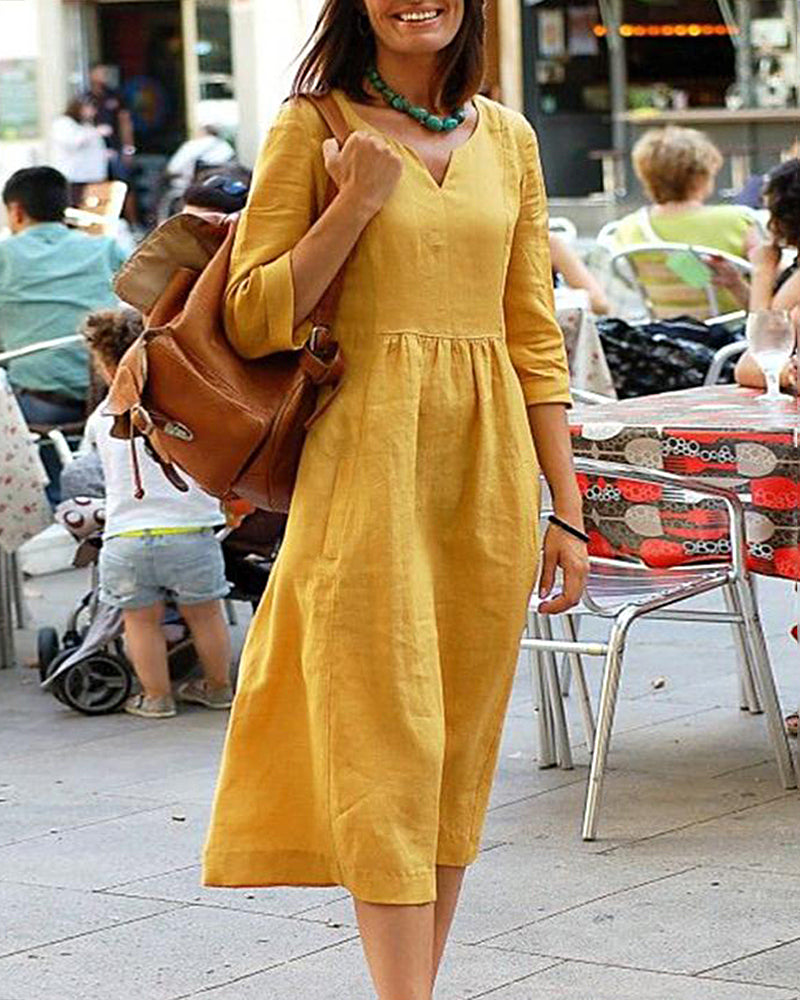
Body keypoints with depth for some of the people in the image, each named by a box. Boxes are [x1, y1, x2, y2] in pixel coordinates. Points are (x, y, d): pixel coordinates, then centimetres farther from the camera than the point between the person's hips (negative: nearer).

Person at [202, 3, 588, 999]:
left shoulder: (506, 138, 12)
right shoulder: (314, 128, 0)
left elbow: (534, 336, 13)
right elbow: (252, 322, -3)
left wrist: (566, 510, 9)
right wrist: (359, 201, -13)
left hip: (490, 470, 4)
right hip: (368, 463, -4)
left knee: (459, 746, 7)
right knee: (385, 742, -8)